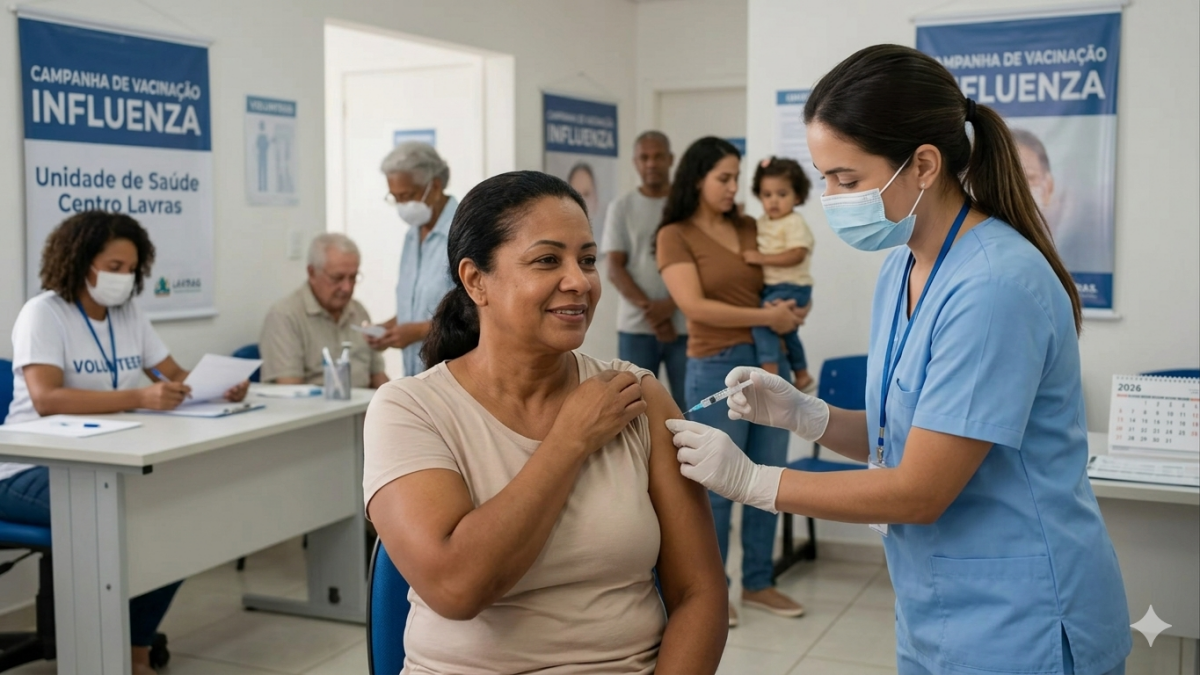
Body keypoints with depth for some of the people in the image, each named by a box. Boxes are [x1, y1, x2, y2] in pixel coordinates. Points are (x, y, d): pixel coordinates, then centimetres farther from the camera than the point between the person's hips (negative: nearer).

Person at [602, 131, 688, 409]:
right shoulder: (621, 208, 6)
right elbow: (615, 269, 0)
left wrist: (669, 305, -14)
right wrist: (648, 309, -13)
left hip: (685, 325, 0)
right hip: (635, 327, 1)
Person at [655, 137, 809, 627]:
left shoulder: (750, 229, 12)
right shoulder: (676, 235, -3)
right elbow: (695, 306, -13)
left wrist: (793, 309, -3)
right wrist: (767, 317, -15)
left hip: (769, 360, 6)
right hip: (717, 366, -5)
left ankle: (758, 583, 24)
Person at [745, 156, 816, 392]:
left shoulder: (794, 223, -16)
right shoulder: (762, 222, 9)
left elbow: (796, 255, -28)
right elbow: (757, 250, 25)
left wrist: (762, 258, -28)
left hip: (792, 288, -10)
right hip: (771, 287, 10)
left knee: (760, 320, -26)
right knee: (787, 331, 23)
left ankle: (770, 375, -24)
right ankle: (802, 377, 42)